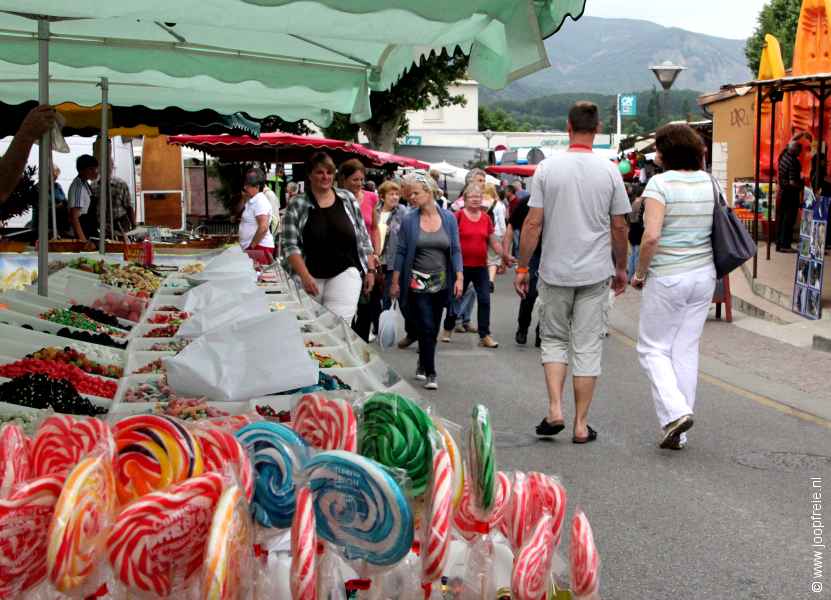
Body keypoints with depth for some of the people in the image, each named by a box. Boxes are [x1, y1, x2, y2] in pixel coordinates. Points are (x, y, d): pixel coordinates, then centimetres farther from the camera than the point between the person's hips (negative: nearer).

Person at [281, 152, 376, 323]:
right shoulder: (296, 205, -1)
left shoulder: (348, 199, 6)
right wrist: (305, 276, -16)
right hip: (310, 276, 0)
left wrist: (370, 269, 8)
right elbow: (290, 245, -6)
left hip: (345, 273, 0)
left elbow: (362, 238, 11)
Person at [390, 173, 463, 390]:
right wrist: (395, 282, 0)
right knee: (427, 328, -8)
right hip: (417, 283, -2)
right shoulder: (409, 220, -3)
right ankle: (430, 374, 0)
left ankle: (423, 365, 31)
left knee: (433, 329, 11)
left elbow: (455, 250, 3)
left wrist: (459, 277, -6)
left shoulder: (448, 218, 1)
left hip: (441, 283, 2)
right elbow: (401, 252, 0)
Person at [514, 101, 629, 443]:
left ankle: (555, 409, 2)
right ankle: (581, 426, 9)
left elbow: (533, 223, -6)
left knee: (553, 338, 16)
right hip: (595, 273, 0)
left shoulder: (547, 168, -5)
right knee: (587, 347, 6)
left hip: (555, 271, 0)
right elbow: (619, 227, 2)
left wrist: (522, 267, 3)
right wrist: (621, 268, 15)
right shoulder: (609, 171, -3)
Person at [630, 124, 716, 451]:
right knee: (687, 349, 11)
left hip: (667, 277, -6)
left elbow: (651, 236, -22)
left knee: (653, 347, 9)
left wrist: (639, 273, -8)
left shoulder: (660, 183, -14)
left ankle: (675, 411, -9)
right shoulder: (711, 183, 5)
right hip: (704, 276, 6)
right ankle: (678, 434, 15)